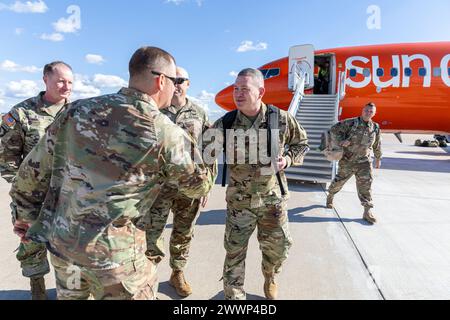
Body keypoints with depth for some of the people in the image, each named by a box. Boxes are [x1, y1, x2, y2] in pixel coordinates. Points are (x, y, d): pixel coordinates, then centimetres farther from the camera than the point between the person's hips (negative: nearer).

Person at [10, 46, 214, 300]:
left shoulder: (79, 110, -1)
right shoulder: (166, 132, -15)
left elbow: (34, 168, 6)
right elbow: (199, 186, 0)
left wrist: (29, 216, 19)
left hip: (60, 239, 6)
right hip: (112, 250, -5)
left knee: (71, 294, 27)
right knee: (139, 291, 17)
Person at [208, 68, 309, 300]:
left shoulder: (281, 119, -8)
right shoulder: (225, 124, -10)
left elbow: (301, 143, 8)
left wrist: (288, 159, -9)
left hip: (273, 198, 1)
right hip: (239, 201, -1)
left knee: (278, 247, 16)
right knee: (234, 253, 6)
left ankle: (269, 277, 51)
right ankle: (233, 295, 30)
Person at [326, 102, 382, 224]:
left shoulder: (375, 128, 4)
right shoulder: (351, 123, -10)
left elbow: (377, 145, 16)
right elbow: (334, 129, -8)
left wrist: (378, 158, 23)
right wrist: (341, 141, -21)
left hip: (364, 161, 3)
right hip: (347, 160, -3)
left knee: (366, 184, -5)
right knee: (339, 181, 10)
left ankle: (367, 211, -1)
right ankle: (330, 196, 39)